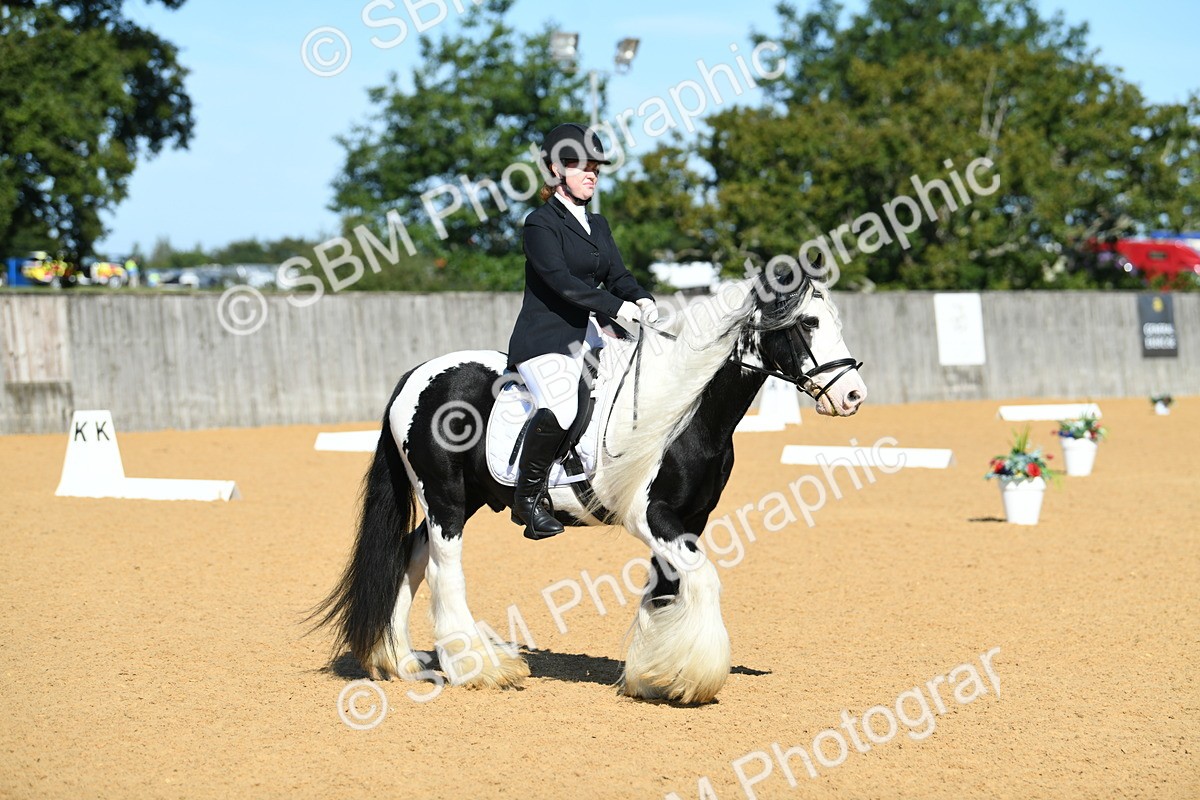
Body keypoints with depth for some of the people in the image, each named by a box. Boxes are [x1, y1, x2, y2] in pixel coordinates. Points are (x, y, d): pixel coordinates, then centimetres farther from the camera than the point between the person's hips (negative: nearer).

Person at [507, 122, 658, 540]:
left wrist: (642, 299, -12)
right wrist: (616, 307, -25)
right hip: (543, 340, -8)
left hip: (585, 338, 9)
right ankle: (527, 498, -16)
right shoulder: (541, 224, -8)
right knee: (559, 409, -32)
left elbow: (617, 275, 10)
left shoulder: (597, 225, 17)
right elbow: (561, 280, -19)